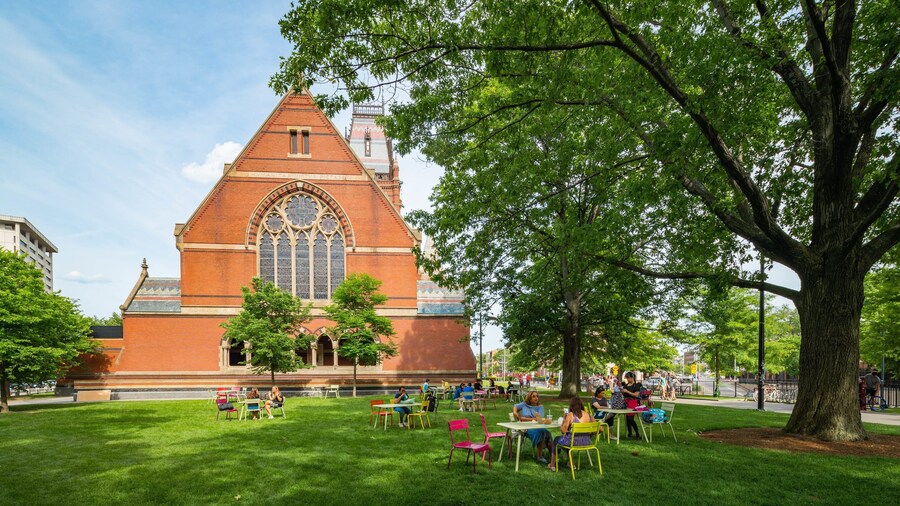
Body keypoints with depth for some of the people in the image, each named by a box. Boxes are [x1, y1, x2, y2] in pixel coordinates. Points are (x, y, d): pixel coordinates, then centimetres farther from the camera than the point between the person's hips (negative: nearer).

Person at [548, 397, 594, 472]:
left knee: (556, 440, 27)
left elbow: (563, 431, -14)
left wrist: (564, 420, 1)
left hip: (574, 442, -5)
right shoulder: (588, 414, -1)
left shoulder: (570, 415, -15)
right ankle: (571, 463, 41)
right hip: (586, 442, 6)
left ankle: (552, 465, 36)